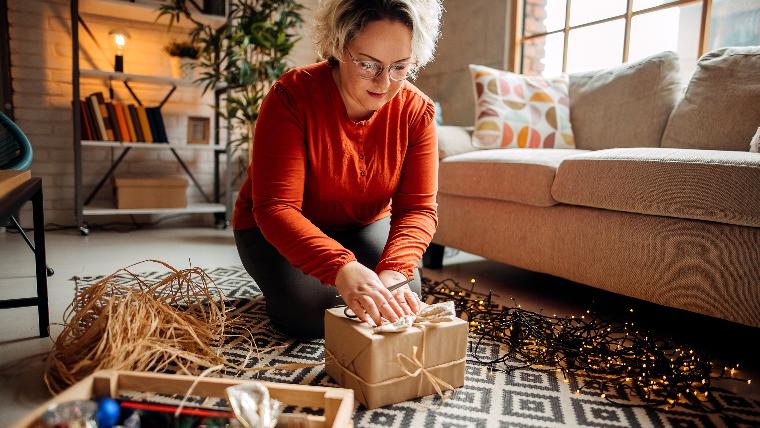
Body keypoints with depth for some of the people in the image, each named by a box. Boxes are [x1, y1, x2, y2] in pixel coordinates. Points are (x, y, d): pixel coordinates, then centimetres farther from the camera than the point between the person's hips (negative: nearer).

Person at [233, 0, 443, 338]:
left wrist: (392, 274, -40)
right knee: (311, 315, -22)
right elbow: (275, 207, -34)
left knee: (403, 305, -12)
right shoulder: (293, 95, -28)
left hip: (364, 224, 4)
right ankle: (283, 284, 12)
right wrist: (342, 269, -51)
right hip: (274, 228, -3)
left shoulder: (417, 111, -17)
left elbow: (418, 208, -20)